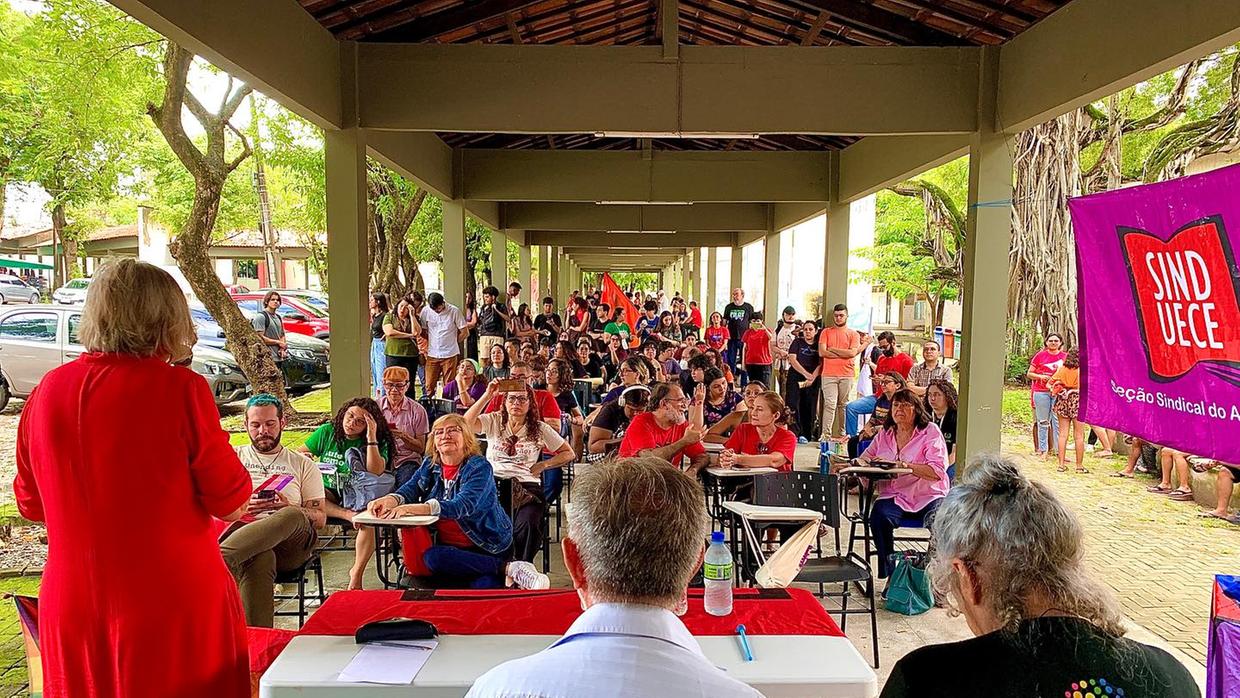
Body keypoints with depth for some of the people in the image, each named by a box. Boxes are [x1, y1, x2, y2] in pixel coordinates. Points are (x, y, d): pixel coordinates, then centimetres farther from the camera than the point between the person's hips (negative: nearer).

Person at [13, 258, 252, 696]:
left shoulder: (47, 391, -1)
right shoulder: (180, 388, -17)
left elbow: (31, 504, 12)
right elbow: (230, 500, -12)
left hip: (72, 614, 5)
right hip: (175, 609, -5)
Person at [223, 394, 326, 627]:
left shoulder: (303, 464, 22)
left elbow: (320, 518, 12)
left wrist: (290, 508, -9)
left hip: (293, 543, 1)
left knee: (292, 516, -38)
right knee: (260, 559, -40)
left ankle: (222, 556, -53)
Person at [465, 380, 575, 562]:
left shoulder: (540, 429, 15)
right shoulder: (494, 421, 16)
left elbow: (568, 454, 19)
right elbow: (467, 423, -4)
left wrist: (542, 465, 5)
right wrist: (487, 396, -9)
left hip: (526, 485, 0)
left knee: (527, 524, -32)